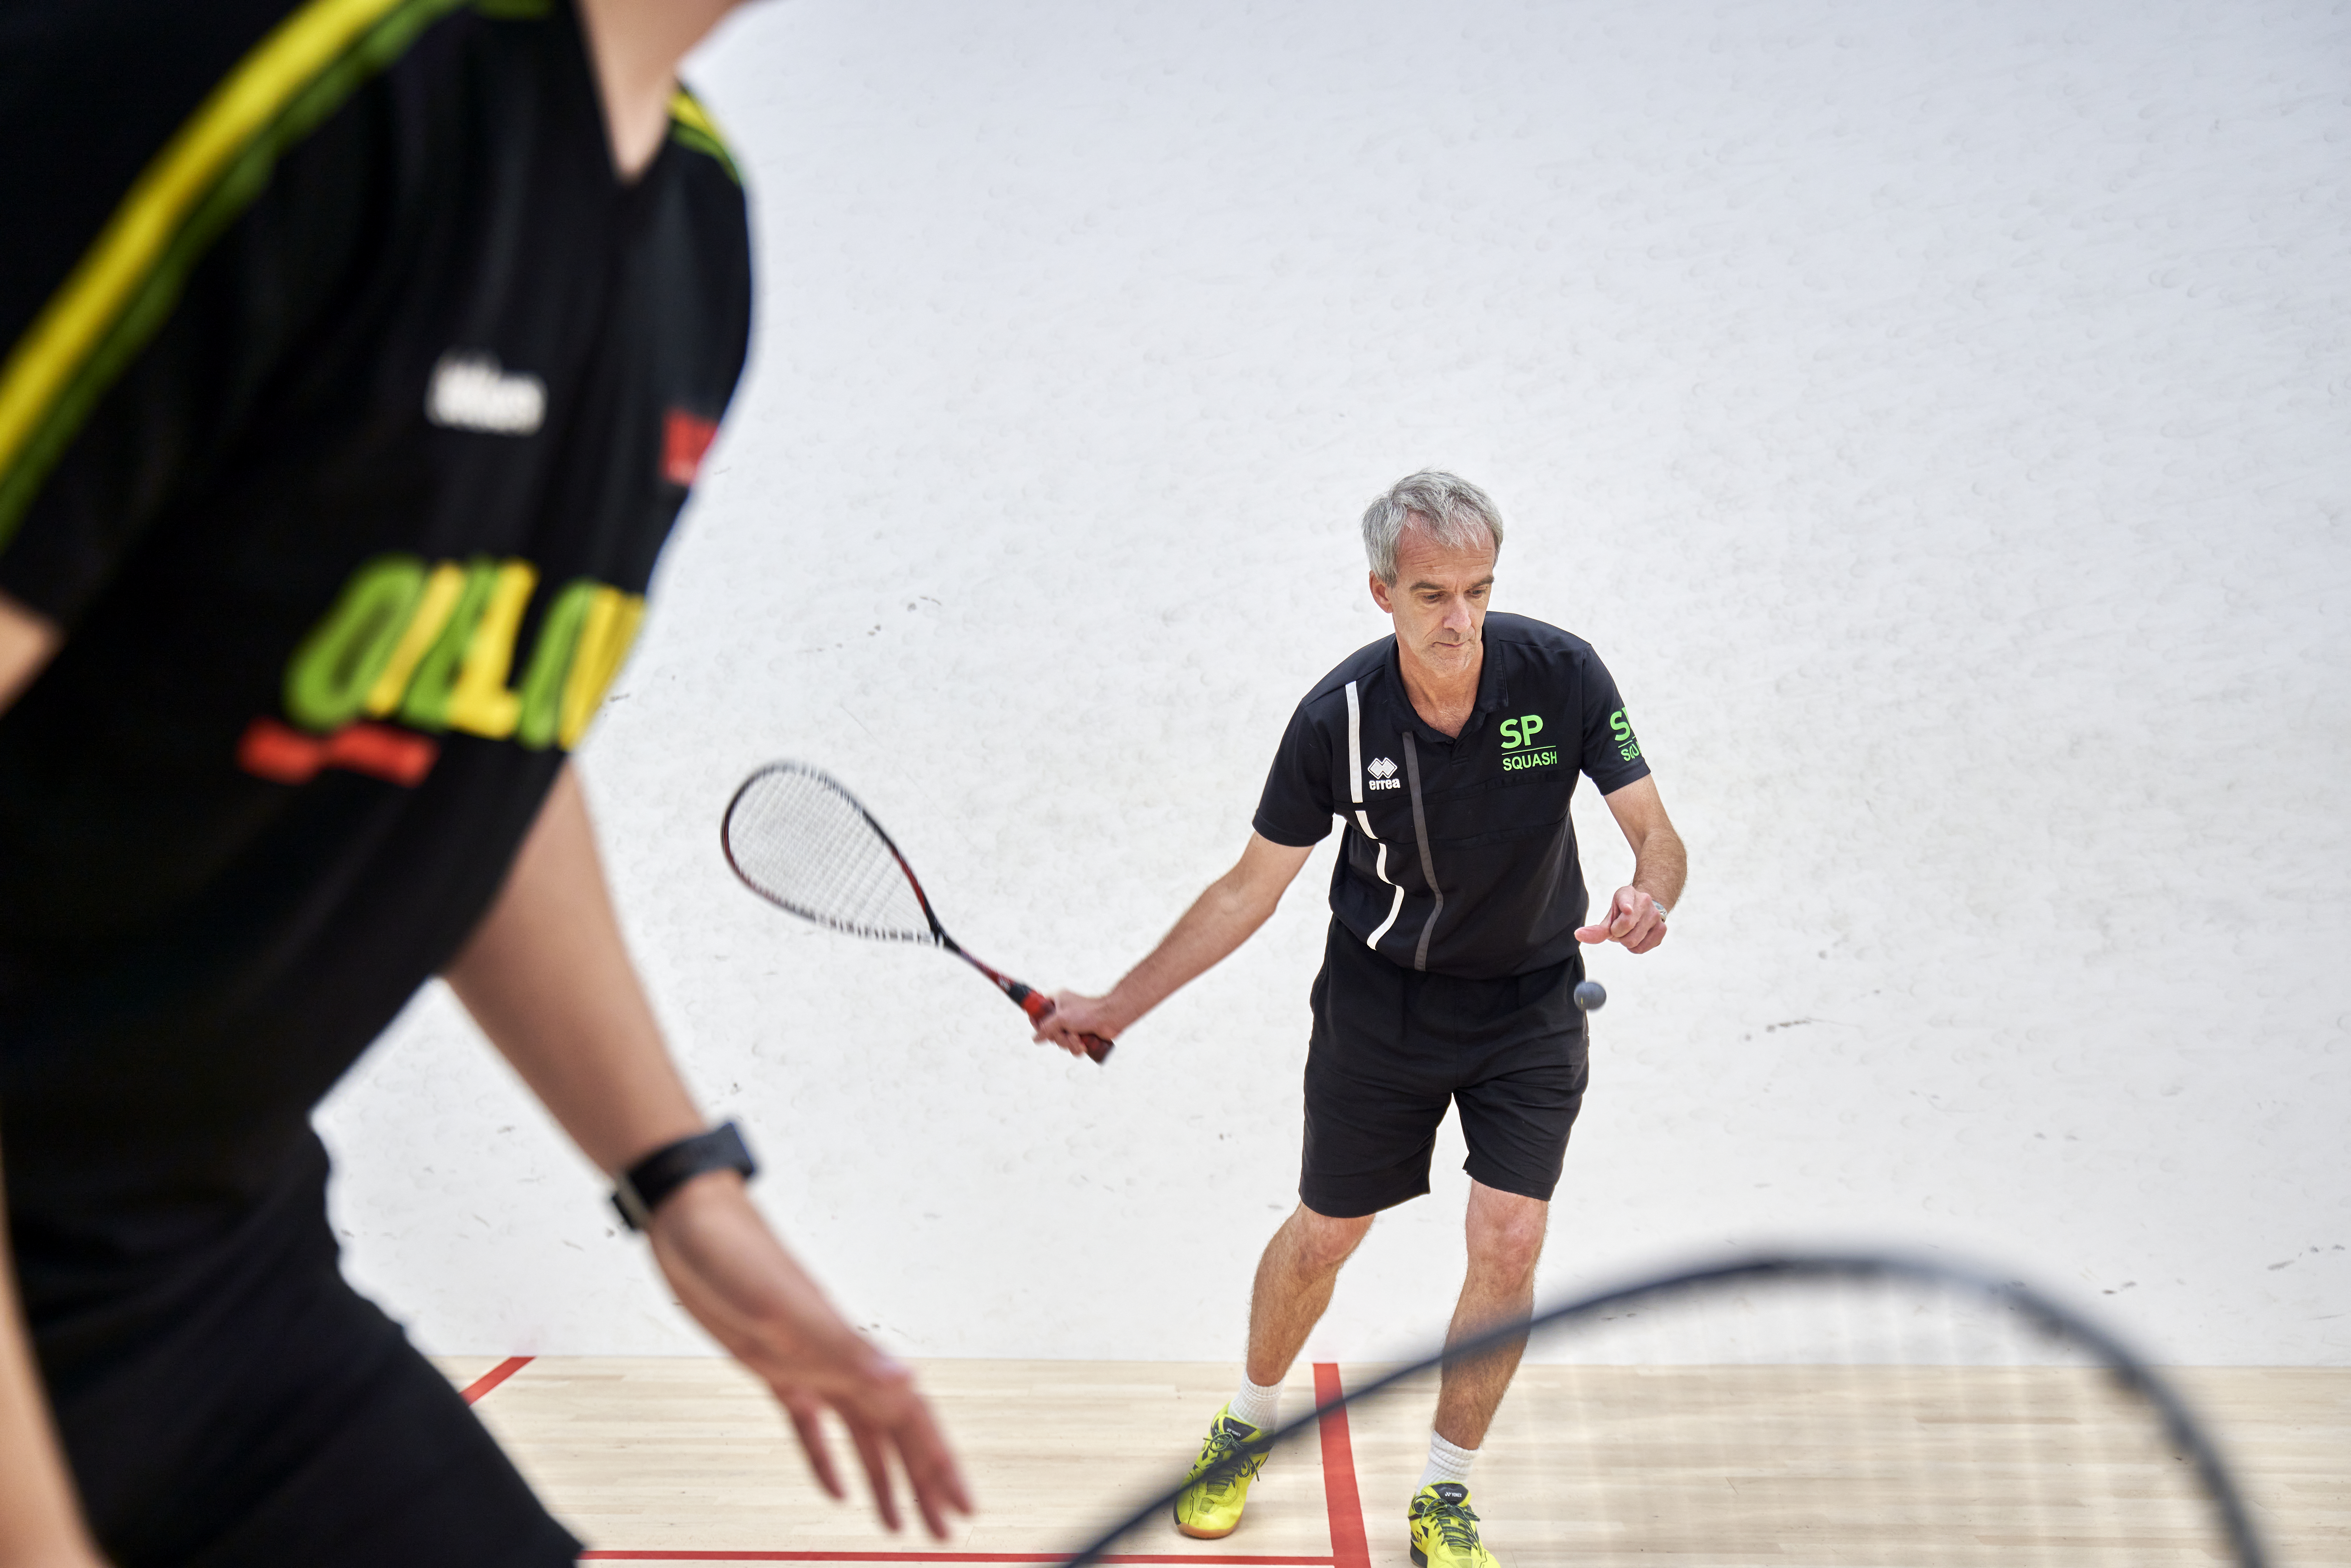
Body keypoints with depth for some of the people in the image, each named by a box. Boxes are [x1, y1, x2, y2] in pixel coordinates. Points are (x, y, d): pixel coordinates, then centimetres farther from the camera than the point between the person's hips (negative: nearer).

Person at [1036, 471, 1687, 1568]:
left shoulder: (1562, 676, -20)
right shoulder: (1337, 718, -19)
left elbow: (1655, 832, -13)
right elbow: (1251, 888, -7)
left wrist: (1648, 896, -38)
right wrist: (1116, 1006, -9)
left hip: (1531, 1005, 0)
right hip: (1379, 1003, 0)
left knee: (1508, 1248, -8)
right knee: (1321, 1237, 10)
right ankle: (1249, 1426, 40)